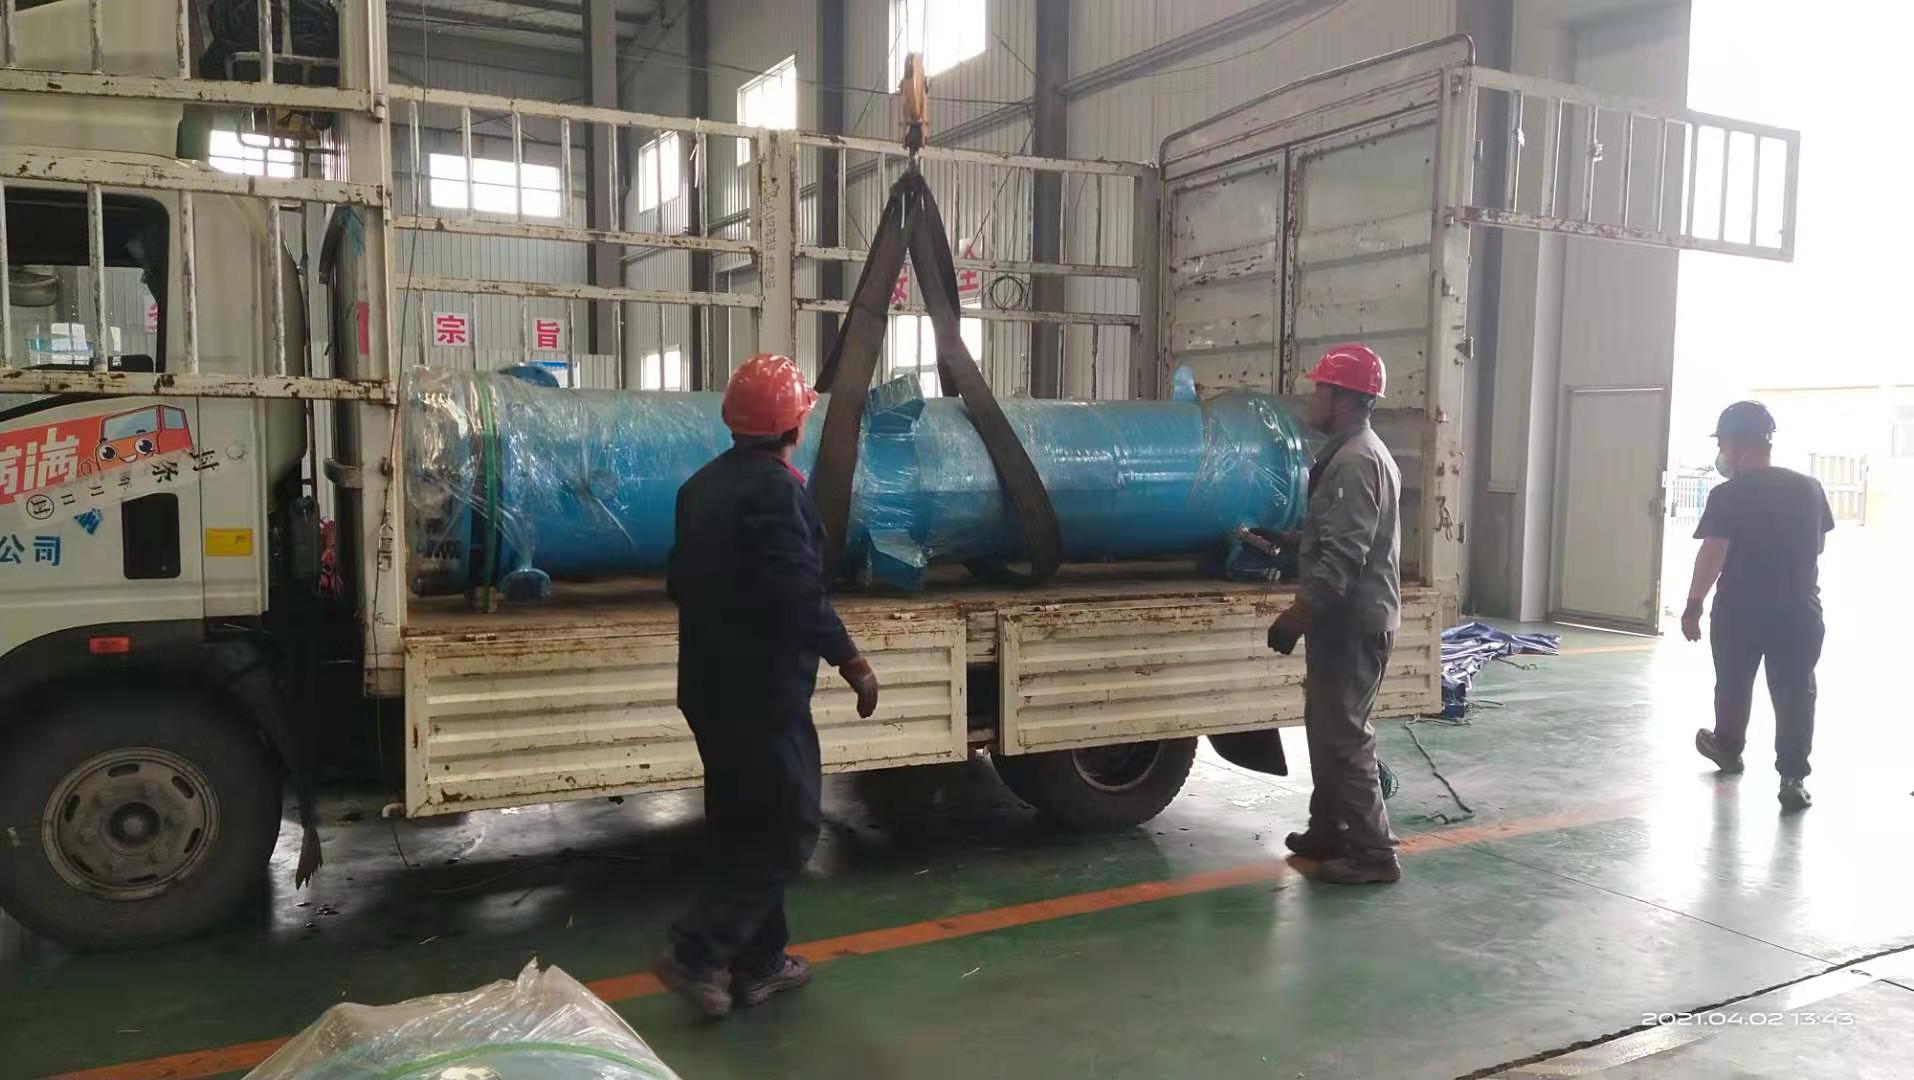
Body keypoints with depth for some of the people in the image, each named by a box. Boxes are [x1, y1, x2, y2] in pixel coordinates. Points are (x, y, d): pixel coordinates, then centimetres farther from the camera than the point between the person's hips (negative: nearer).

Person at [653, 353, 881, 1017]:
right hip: (763, 691, -9)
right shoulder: (774, 488, -18)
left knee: (743, 825, 16)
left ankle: (757, 963, 24)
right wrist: (851, 662, -14)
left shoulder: (703, 485, 11)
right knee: (788, 830, 2)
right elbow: (800, 594, -24)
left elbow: (680, 582, 17)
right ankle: (698, 952, -1)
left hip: (710, 687, 9)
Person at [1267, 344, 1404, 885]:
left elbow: (1342, 558, -25)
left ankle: (1373, 852, 2)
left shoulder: (1355, 461, -19)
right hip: (1350, 617, 11)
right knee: (1327, 725, 17)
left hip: (1353, 621, -11)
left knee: (1343, 734, -5)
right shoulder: (1357, 452, 15)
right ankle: (1330, 830, 27)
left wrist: (1295, 616, -23)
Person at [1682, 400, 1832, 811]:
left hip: (1740, 609, -3)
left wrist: (1694, 603, -12)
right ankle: (1793, 776, -2)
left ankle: (1728, 748, 38)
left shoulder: (1728, 495, -13)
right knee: (1795, 693, 5)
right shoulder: (1809, 488, 2)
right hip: (1800, 608, 3)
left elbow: (1713, 553, -18)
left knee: (1734, 685, 18)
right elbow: (1817, 544, 14)